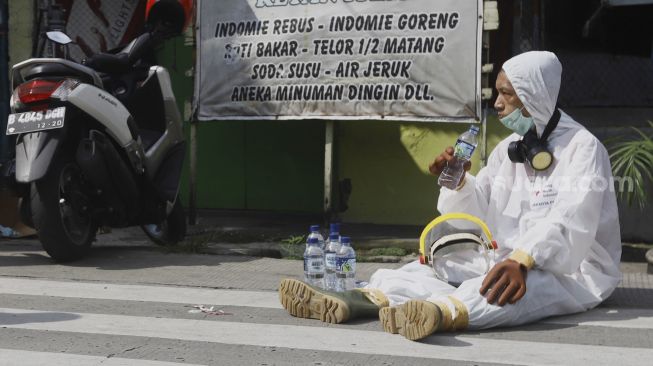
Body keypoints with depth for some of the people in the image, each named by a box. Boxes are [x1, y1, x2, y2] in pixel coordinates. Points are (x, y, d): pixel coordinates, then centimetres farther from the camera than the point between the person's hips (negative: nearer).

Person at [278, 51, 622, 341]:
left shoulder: (583, 147, -10)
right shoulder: (509, 148, 13)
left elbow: (568, 222, -26)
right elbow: (478, 208, 9)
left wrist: (522, 261, -42)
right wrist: (459, 181, -14)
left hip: (575, 271, -7)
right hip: (513, 261, 7)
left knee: (516, 286, -40)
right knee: (433, 270, -13)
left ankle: (442, 311, -68)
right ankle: (353, 300, -38)